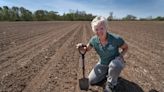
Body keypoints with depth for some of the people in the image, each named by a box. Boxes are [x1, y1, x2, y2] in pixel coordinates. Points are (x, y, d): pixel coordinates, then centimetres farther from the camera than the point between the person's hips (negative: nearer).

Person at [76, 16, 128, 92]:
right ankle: (108, 73, 22)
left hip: (115, 62, -3)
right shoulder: (94, 40, -17)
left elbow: (125, 47, -7)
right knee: (91, 81, 0)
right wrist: (82, 47, -21)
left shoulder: (116, 39, -28)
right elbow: (87, 48, 1)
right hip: (102, 64, 3)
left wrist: (120, 55, -24)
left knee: (114, 65, -40)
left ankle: (110, 84, -7)